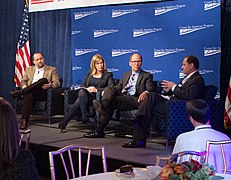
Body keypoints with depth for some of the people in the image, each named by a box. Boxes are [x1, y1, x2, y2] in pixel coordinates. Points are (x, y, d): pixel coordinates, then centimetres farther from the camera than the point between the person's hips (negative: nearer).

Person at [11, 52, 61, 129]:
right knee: (28, 95, -35)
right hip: (30, 92, 1)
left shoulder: (51, 70, 16)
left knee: (44, 80, -31)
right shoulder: (29, 69, 25)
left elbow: (57, 83, 5)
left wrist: (51, 85, -18)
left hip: (43, 94, -1)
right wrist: (24, 86, -4)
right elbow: (23, 81, 20)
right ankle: (24, 120, -44)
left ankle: (20, 92, -31)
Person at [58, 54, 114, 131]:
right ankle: (84, 115, -44)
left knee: (78, 102, -33)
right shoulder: (89, 73, 24)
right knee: (82, 92, -36)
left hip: (97, 97, -4)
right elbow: (82, 85, 20)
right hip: (85, 95, 4)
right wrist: (87, 89, -6)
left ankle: (65, 121, -34)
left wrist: (97, 90, -14)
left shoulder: (108, 75, 11)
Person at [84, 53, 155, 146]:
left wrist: (146, 92, -25)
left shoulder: (147, 76, 15)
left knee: (113, 101, -31)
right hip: (121, 97, 5)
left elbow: (151, 88, 0)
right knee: (109, 89, -24)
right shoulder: (126, 74, 32)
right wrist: (106, 91, 2)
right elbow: (118, 87, 23)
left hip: (134, 99, -5)